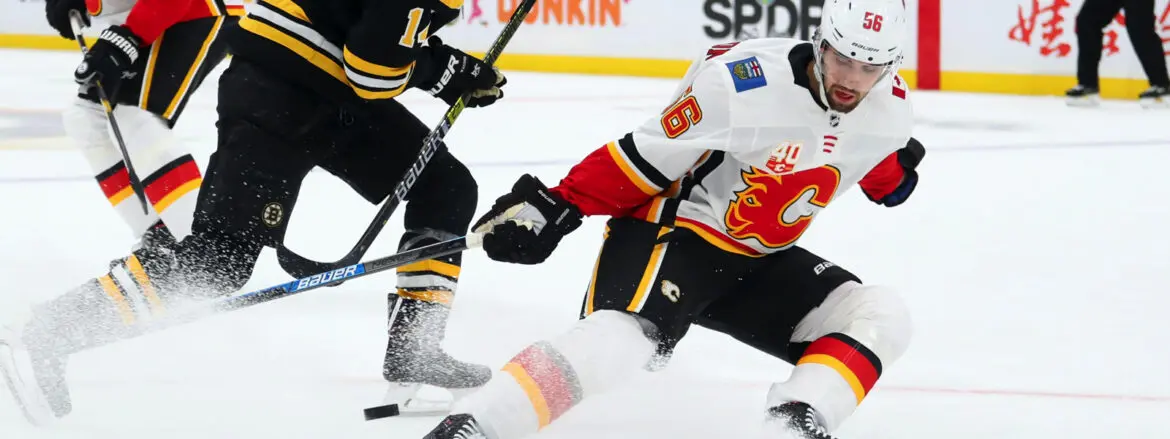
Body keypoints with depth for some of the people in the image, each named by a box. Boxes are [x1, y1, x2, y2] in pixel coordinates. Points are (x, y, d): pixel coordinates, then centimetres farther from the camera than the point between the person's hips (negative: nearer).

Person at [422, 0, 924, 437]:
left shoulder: (889, 104, -6)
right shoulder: (741, 81, -25)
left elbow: (883, 175, 20)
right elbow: (646, 156, -15)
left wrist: (895, 174, 1)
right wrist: (556, 208, -15)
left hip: (759, 260, 7)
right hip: (674, 227, -7)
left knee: (880, 316, -9)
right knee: (624, 335, -33)